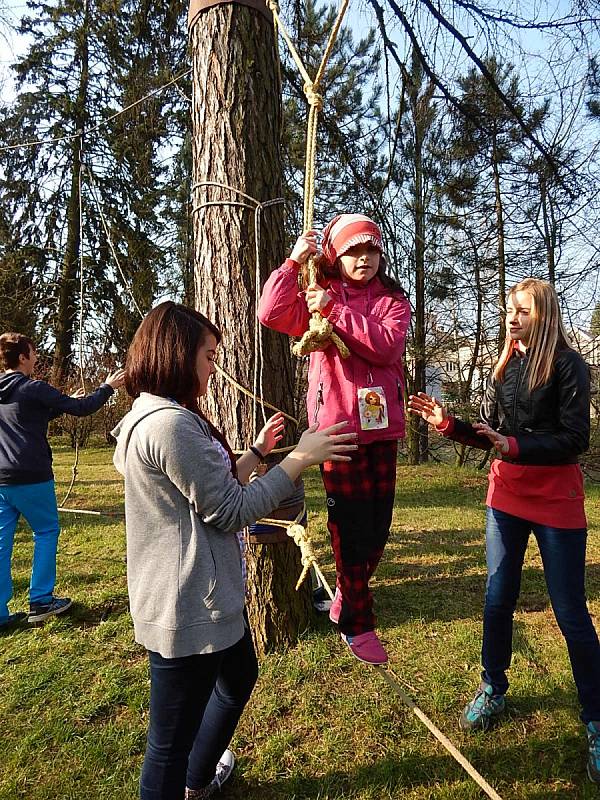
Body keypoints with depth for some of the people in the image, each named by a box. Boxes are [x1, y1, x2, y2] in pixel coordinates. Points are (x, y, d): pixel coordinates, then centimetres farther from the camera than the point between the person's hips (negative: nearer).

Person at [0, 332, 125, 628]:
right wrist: (108, 387, 5)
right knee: (47, 532, 9)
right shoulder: (34, 388, -11)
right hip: (31, 477, -7)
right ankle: (41, 601, 13)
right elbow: (81, 409, -8)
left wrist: (65, 403, 31)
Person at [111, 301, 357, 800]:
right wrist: (300, 459, -15)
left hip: (206, 595, 11)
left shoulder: (153, 417, 10)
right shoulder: (170, 424, -25)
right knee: (172, 740, 9)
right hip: (189, 609, -11)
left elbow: (215, 490, 13)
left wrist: (258, 450, 16)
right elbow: (230, 512, -20)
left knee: (240, 676, 31)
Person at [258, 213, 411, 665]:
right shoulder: (318, 296, 4)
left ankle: (346, 598, 38)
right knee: (351, 526, 3)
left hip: (382, 425, 4)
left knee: (378, 526, 13)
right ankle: (358, 624, 23)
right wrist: (295, 261, -11)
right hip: (338, 424, -3)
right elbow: (271, 314, -13)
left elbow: (387, 345, -13)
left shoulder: (393, 301, 8)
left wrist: (334, 311, -15)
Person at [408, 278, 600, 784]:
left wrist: (515, 447, -27)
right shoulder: (504, 365, 6)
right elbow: (492, 436, 8)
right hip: (506, 498, 5)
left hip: (557, 504, -5)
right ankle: (493, 690, 35)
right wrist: (448, 424, -7)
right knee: (498, 600, 14)